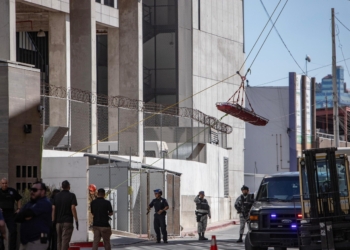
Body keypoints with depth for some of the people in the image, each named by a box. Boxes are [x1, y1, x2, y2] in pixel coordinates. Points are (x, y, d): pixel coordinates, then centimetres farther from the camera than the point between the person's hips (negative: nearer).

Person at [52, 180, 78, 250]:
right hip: (68, 221, -5)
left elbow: (53, 209, 7)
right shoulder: (71, 196, -3)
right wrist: (76, 220, -8)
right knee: (65, 241, -10)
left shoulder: (56, 196, 10)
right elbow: (73, 208, -11)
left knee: (59, 241, 10)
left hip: (58, 221, 5)